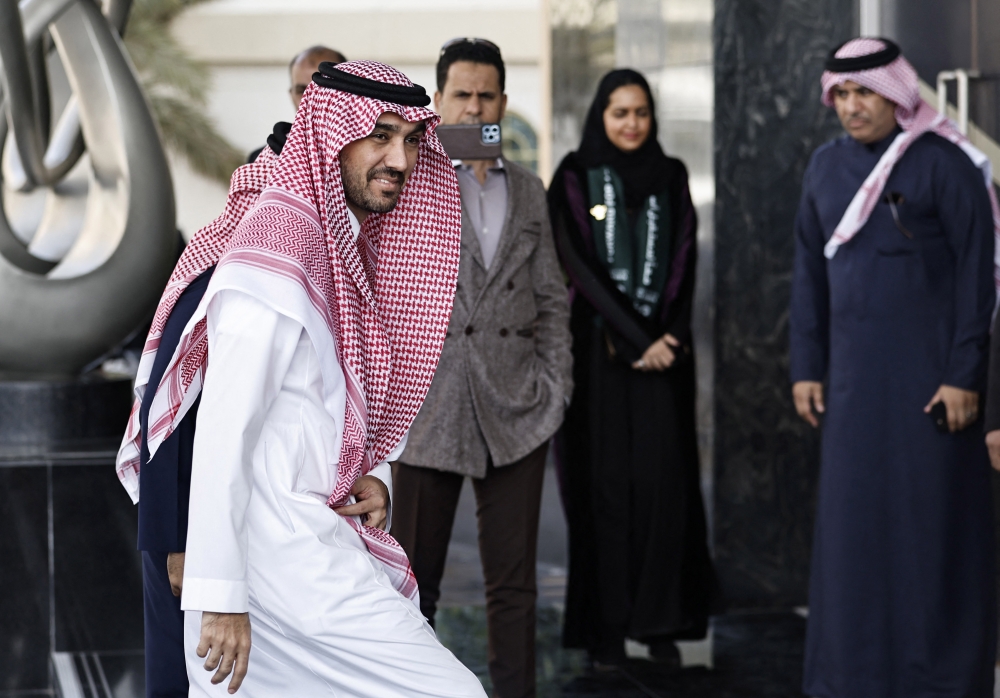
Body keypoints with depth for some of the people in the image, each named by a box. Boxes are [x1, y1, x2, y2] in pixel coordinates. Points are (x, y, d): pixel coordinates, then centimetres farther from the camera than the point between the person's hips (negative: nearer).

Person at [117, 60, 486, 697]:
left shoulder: (346, 243, 15)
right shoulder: (274, 261, -17)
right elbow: (222, 436, -21)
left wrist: (370, 476, 6)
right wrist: (220, 594, -22)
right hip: (286, 560, -10)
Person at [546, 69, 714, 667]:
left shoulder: (671, 178, 10)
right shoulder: (575, 179, 0)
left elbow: (684, 264, 6)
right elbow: (580, 267, -7)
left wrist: (667, 338, -8)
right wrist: (636, 339, -12)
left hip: (664, 350, 2)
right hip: (598, 349, -2)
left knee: (664, 480, -3)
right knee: (604, 481, -2)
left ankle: (660, 619, 4)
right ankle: (606, 624, 3)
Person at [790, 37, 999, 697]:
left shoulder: (946, 163, -10)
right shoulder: (828, 165, 8)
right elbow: (810, 271, 11)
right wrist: (807, 368, 7)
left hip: (931, 361, -5)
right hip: (857, 365, 6)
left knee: (935, 513, -2)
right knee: (855, 513, 6)